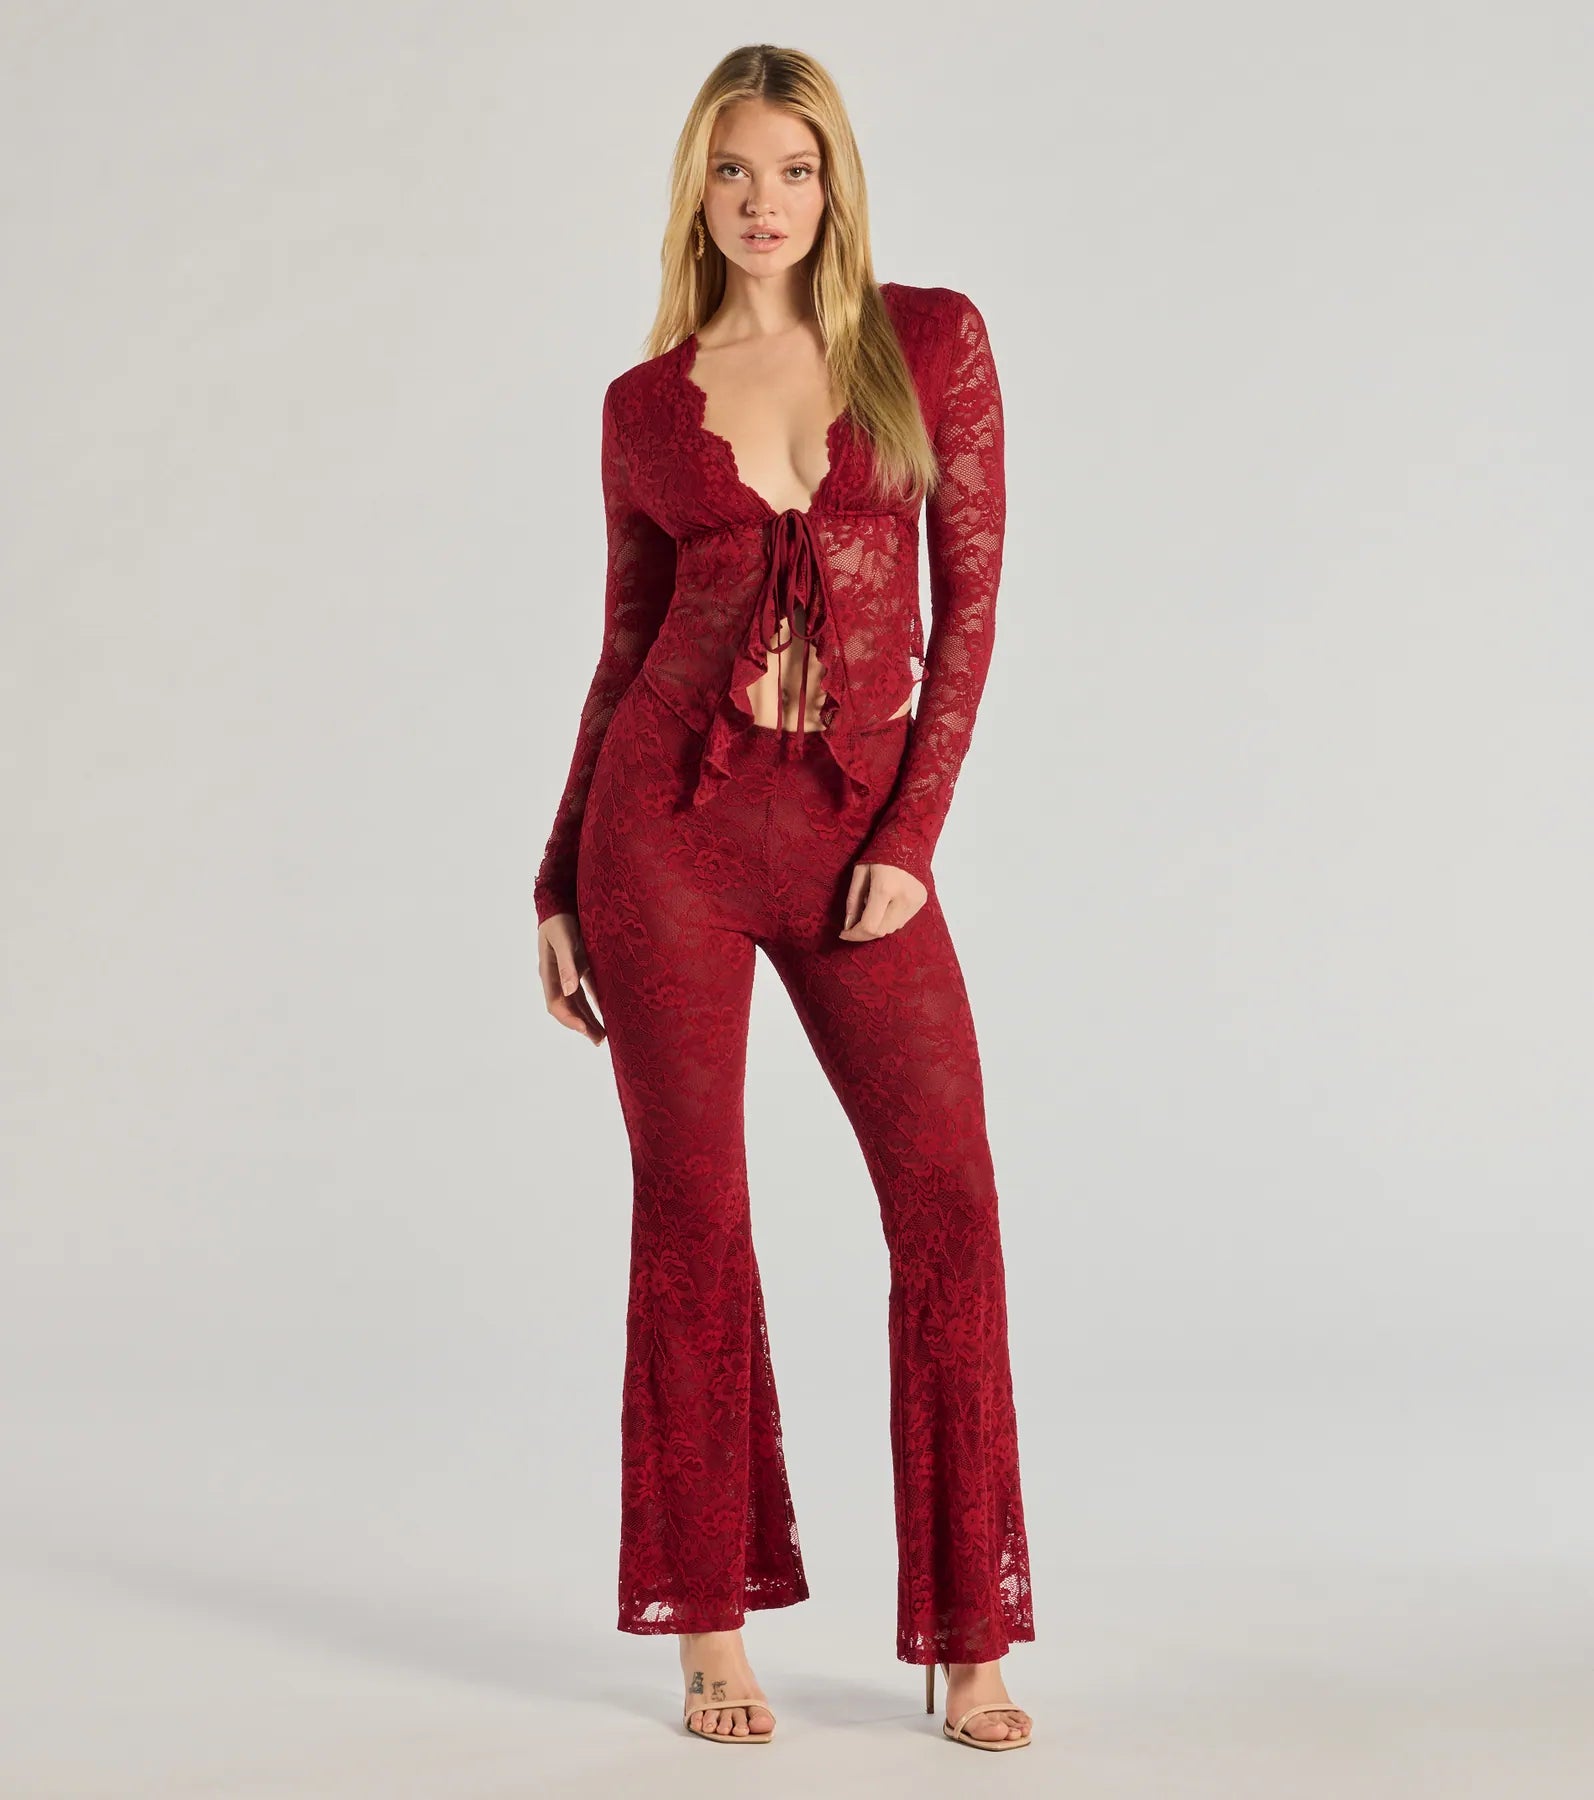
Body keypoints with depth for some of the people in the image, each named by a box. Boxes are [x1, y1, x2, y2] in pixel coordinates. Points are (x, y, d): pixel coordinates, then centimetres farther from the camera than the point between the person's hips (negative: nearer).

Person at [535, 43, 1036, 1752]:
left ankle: (971, 1642, 5)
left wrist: (911, 837, -7)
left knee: (949, 1206, -6)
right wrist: (558, 885, 9)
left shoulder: (931, 339, 4)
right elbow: (626, 648, 12)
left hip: (858, 823, 0)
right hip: (669, 812, 1)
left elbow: (970, 599, 1)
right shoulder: (647, 404, 7)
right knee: (692, 1213, 2)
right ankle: (711, 1631, 14)